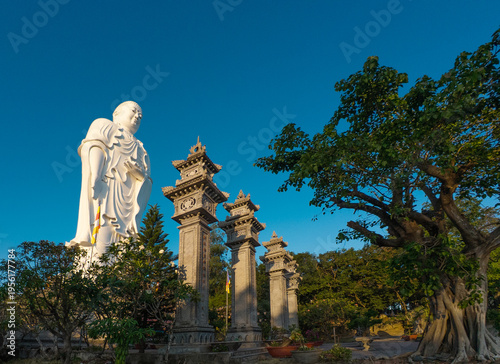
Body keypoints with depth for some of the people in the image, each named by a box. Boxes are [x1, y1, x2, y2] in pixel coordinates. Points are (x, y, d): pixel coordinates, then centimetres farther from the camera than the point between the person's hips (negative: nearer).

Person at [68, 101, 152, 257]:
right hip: (106, 188, -4)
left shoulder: (140, 149, 32)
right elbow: (94, 148, -1)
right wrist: (95, 178, -18)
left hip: (130, 199, 5)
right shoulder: (104, 125, 21)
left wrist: (140, 173, -4)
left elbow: (147, 183, 20)